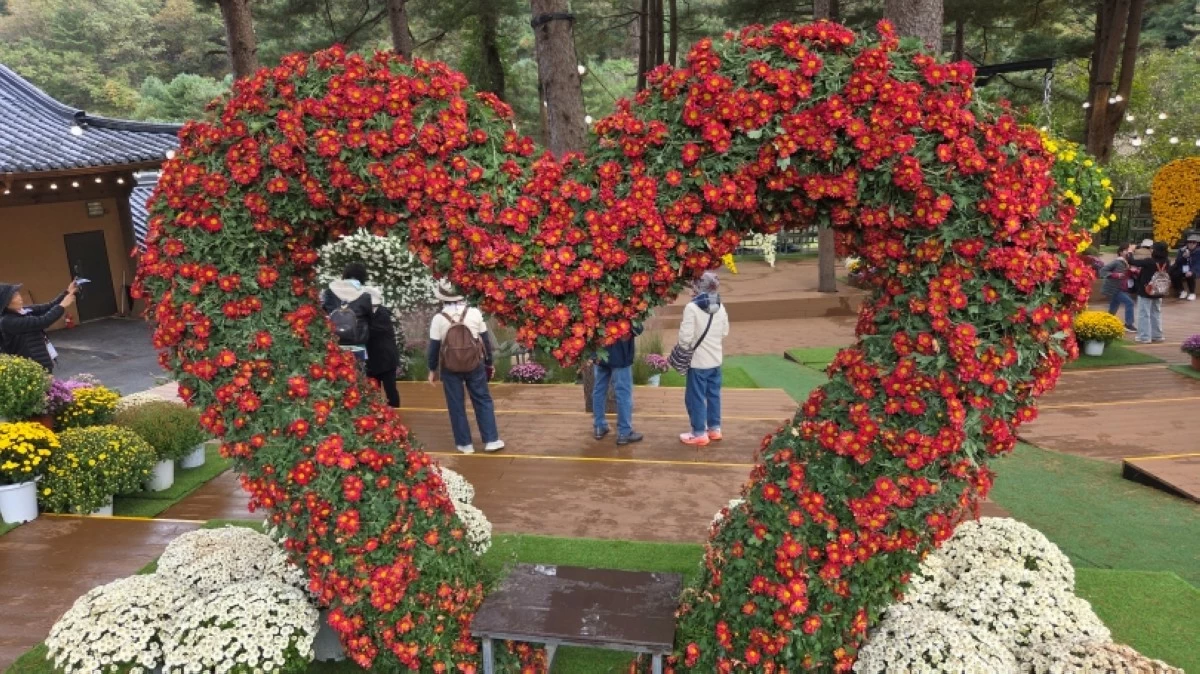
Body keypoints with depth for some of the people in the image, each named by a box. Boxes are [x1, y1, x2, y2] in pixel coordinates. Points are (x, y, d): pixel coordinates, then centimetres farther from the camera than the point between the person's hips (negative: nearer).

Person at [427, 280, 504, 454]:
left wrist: (433, 369, 11)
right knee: (483, 401, 12)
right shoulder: (475, 313, -7)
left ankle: (465, 443, 17)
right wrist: (489, 363, 14)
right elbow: (486, 340, 1)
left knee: (456, 405, 11)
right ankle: (491, 440, 11)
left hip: (449, 368, -1)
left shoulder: (439, 319, -10)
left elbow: (434, 347, -3)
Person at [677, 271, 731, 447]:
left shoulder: (692, 307, -20)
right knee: (713, 395, 17)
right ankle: (714, 428, 27)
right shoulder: (720, 307, 1)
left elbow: (685, 337, -22)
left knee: (695, 397, 4)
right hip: (716, 359, 7)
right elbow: (725, 332, 9)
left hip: (698, 361, -7)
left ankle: (699, 433, 10)